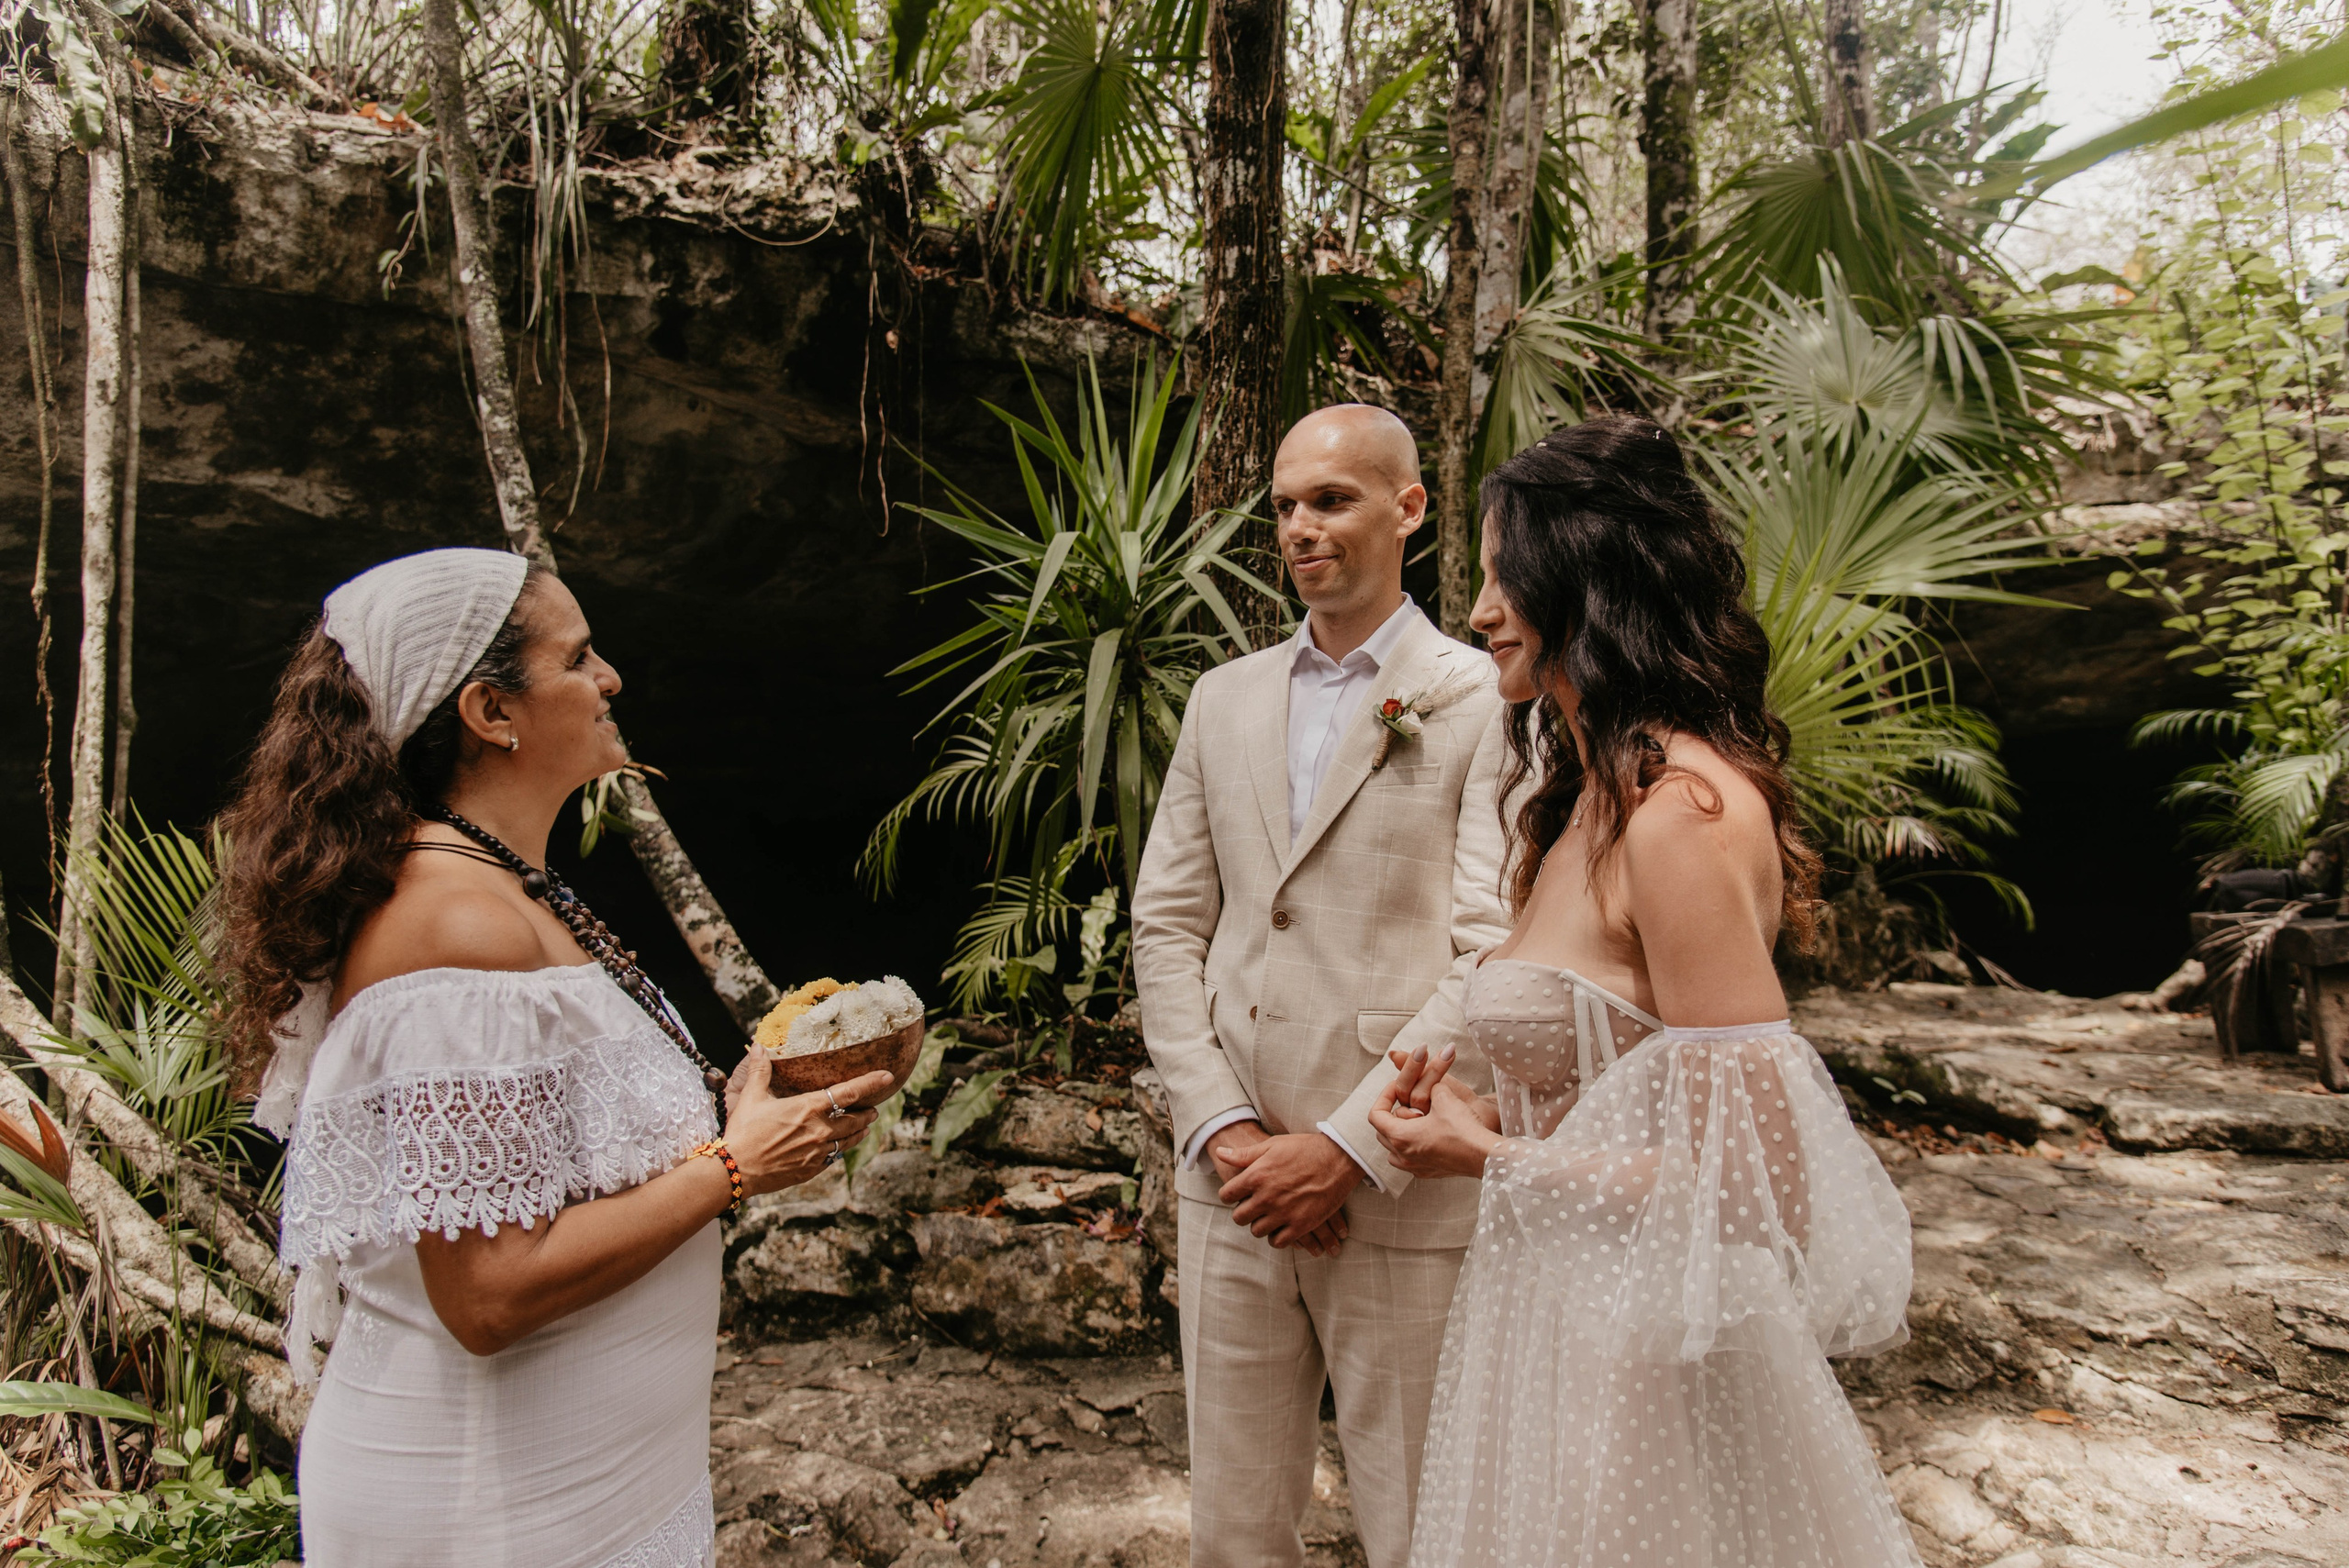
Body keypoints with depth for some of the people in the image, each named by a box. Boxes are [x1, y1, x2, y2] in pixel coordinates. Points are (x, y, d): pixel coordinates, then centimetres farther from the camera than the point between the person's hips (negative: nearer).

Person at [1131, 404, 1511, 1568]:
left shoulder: (1481, 701, -5)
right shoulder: (1224, 699, 11)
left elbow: (1494, 957, -12)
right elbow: (1166, 924, 7)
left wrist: (1346, 1147, -14)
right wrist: (1220, 1128, -4)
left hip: (1402, 1195, -4)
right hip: (1231, 1185, 5)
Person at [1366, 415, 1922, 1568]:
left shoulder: (1682, 803, -23)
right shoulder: (1593, 789, 6)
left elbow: (1757, 1179, -24)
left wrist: (1488, 1153, -16)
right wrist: (1488, 1110, -2)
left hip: (1649, 1344, -9)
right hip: (1570, 1315, 9)